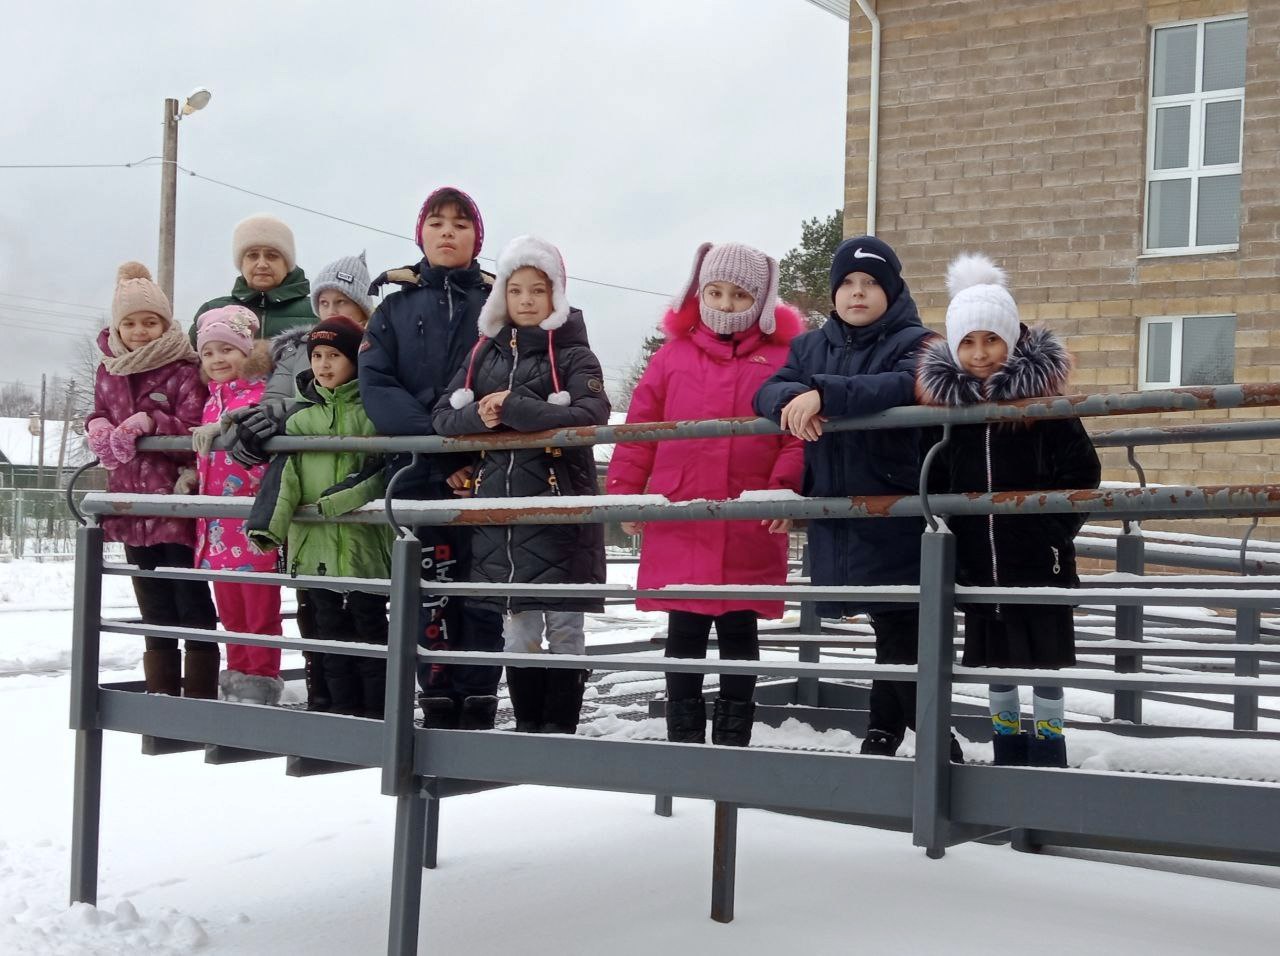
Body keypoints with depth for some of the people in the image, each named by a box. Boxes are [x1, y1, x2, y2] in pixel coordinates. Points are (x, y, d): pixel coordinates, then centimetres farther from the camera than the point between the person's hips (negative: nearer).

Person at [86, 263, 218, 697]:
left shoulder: (185, 371, -9)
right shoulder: (109, 372, 11)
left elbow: (195, 433, -15)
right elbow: (100, 416, 19)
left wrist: (151, 422, -25)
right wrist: (98, 428, -3)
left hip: (178, 502, -6)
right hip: (133, 506, 7)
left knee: (192, 604, -2)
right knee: (154, 608, 14)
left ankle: (199, 692, 4)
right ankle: (161, 690, 23)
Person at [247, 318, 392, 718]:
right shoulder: (302, 417, 9)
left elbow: (388, 468, -7)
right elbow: (283, 471, -1)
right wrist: (268, 523, -16)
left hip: (364, 540, -4)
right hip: (314, 542, 4)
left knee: (370, 622, 4)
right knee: (330, 626, 11)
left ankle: (377, 709, 12)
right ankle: (344, 707, 20)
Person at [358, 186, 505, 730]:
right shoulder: (396, 307, 12)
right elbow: (377, 387, -1)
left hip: (486, 472, 0)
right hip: (418, 472, 1)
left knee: (482, 596, -2)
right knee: (432, 595, -1)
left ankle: (478, 712, 3)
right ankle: (439, 712, 5)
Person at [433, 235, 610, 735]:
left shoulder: (573, 355, -1)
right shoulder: (485, 354, 13)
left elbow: (591, 416, -17)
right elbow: (444, 416, 10)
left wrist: (513, 408, -19)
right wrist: (479, 418, -12)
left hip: (559, 509, -4)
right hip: (499, 510, 4)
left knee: (563, 626, 1)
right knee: (517, 628, 10)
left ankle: (561, 728, 9)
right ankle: (527, 726, 18)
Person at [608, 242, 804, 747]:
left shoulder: (781, 357, 2)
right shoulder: (674, 354, 7)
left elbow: (799, 433, -2)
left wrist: (786, 489, -14)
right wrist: (624, 492, 4)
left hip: (749, 530, -1)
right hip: (679, 525, 1)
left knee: (740, 632, 9)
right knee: (684, 634, 7)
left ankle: (733, 738, 20)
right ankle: (683, 736, 18)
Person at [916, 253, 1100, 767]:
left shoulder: (1041, 397, -9)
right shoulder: (945, 400, 0)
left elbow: (1082, 473, -6)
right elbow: (935, 481, 9)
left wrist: (1054, 531, -8)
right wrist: (958, 525, 0)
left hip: (1037, 560, -3)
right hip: (978, 561, 3)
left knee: (1043, 657, 5)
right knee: (994, 660, 13)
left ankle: (1048, 749, 17)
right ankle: (1008, 750, 27)